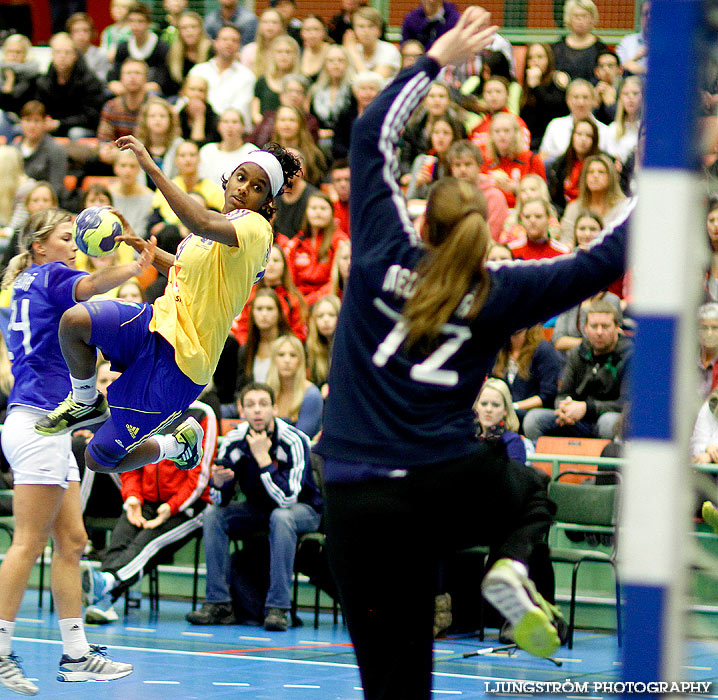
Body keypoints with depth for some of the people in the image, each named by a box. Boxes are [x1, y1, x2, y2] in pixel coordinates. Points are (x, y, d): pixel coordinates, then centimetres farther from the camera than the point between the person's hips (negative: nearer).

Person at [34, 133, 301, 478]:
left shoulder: (255, 227, -15)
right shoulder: (222, 224, 12)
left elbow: (202, 224, -38)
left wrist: (151, 167, -39)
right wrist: (147, 250, 21)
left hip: (179, 362, -8)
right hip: (159, 321, 8)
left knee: (101, 459, -3)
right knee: (74, 320, -24)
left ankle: (178, 442, 27)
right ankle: (85, 402, 6)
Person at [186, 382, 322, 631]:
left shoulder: (294, 441, -27)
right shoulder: (234, 440, -13)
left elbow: (287, 499, -35)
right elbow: (222, 501, -11)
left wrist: (263, 458, -37)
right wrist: (219, 483, -34)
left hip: (304, 509, -5)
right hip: (257, 508, 5)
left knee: (280, 516, -36)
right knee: (212, 514, -17)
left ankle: (277, 608, -34)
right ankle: (219, 604, -17)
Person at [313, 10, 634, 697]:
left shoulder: (385, 258, 2)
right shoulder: (497, 292, 3)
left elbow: (372, 135, 12)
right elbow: (604, 261, 8)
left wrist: (438, 57, 18)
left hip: (360, 504, -1)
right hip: (452, 485, 1)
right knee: (531, 490, 35)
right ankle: (510, 566, 3)